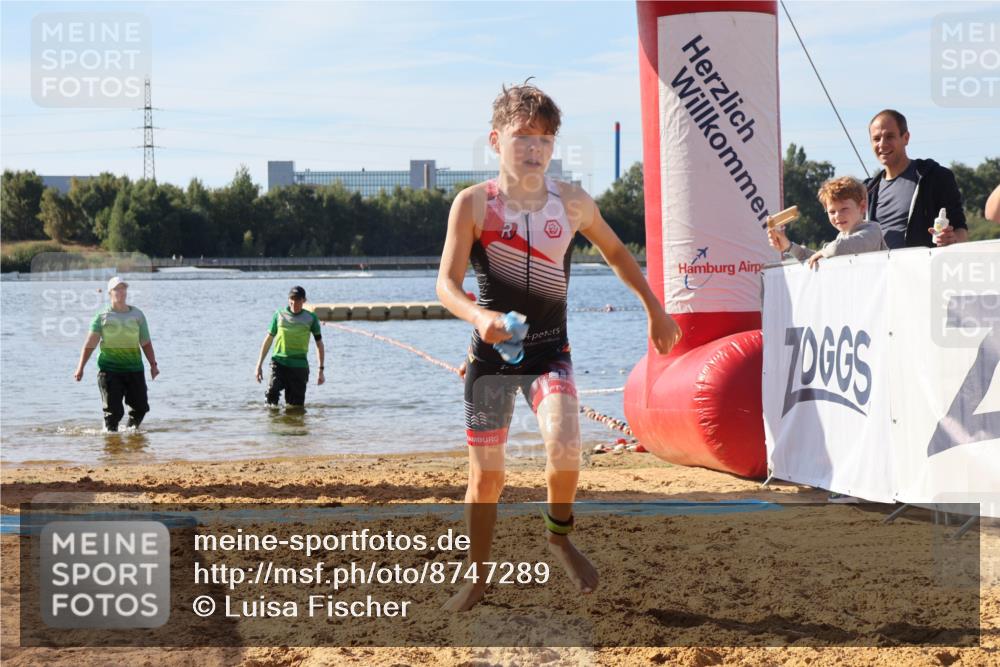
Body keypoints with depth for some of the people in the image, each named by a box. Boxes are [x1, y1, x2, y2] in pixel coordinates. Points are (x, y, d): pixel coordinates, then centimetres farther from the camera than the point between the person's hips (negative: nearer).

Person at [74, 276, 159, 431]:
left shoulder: (137, 315, 10)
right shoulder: (103, 316, 2)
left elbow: (146, 343, 12)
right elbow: (90, 343, -4)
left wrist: (153, 364, 2)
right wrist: (80, 367, -13)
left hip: (134, 369, 3)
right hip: (110, 370, -3)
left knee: (141, 407, 5)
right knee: (113, 410, -7)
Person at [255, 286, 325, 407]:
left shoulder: (311, 318, 4)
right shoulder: (279, 315, 6)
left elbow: (319, 344, 10)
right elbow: (268, 340, 14)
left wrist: (321, 371, 5)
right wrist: (259, 365, 11)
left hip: (299, 365, 0)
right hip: (279, 363, 0)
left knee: (296, 406, -2)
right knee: (272, 392, -24)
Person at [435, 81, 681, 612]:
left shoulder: (572, 204, -3)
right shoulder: (473, 204, -9)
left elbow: (616, 253, 16)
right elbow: (446, 283, -15)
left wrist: (655, 310, 19)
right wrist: (479, 316, -34)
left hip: (549, 353, 1)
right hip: (491, 351, 0)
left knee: (564, 447, -24)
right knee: (486, 474, 5)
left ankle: (560, 535, 5)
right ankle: (477, 574, 26)